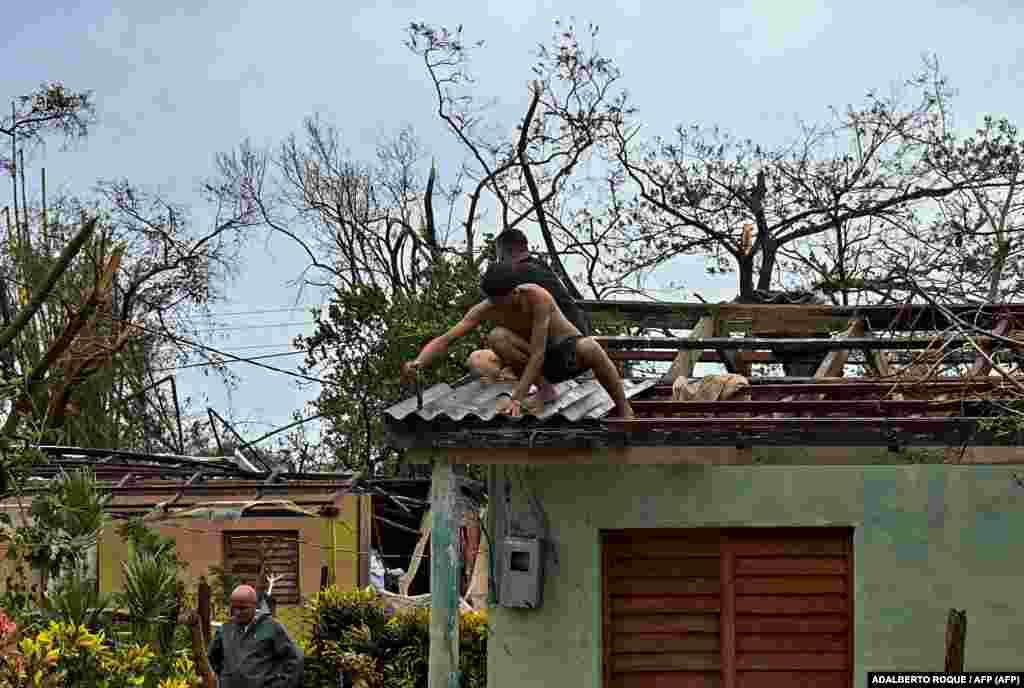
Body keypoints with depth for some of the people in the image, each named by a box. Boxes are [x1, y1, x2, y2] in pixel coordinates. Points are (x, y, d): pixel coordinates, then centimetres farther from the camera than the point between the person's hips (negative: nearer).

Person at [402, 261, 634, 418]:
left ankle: (624, 410, -21)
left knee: (589, 348, -42)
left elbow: (538, 353, -32)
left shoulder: (538, 297, -29)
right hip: (539, 365, 4)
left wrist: (517, 398, -35)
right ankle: (545, 389, -9)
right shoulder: (485, 309, -15)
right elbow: (444, 340, -15)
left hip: (569, 352, -4)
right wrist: (418, 363, -34)